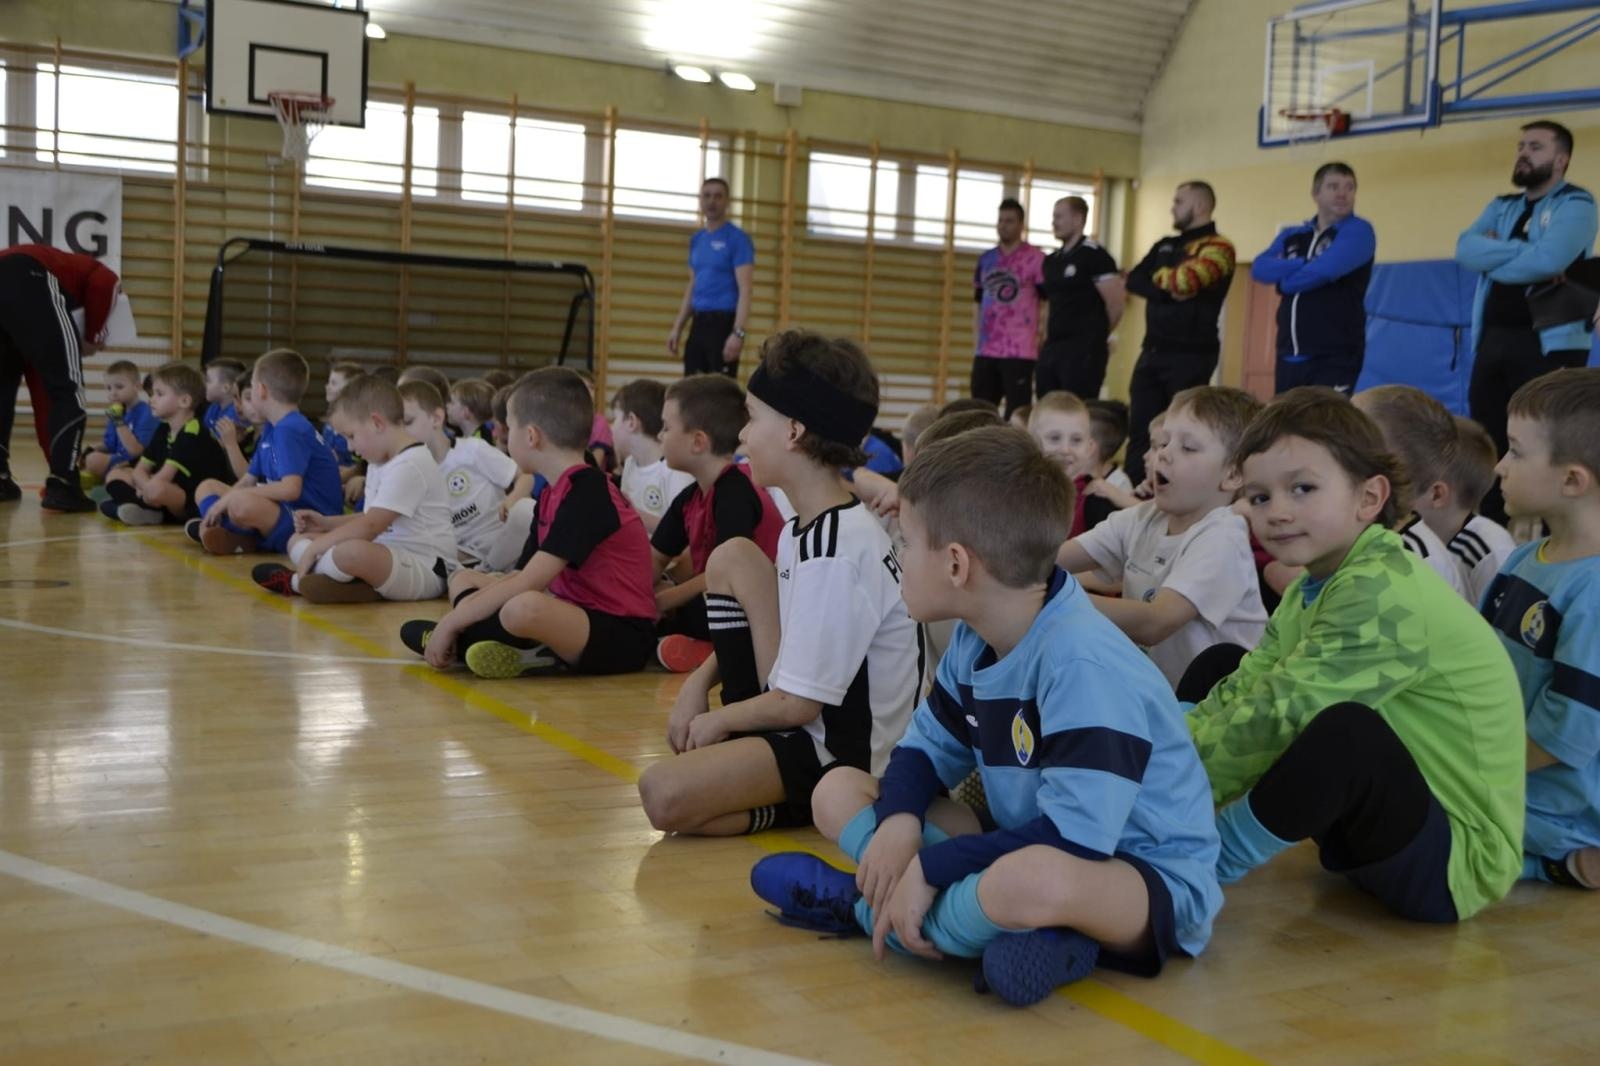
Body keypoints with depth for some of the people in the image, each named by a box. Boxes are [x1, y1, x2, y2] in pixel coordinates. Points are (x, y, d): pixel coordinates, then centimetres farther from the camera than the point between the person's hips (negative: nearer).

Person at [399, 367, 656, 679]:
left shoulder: (587, 494, -19)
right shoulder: (554, 494, 10)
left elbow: (527, 583, -23)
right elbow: (519, 575, 10)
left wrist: (451, 623, -16)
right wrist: (456, 621, 0)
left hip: (622, 638, -10)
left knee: (525, 607, -39)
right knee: (463, 581, 18)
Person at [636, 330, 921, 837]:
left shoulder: (837, 553, -25)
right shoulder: (804, 528, 5)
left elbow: (800, 704, -21)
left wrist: (719, 719, -5)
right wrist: (699, 681, 7)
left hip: (841, 752, -10)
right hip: (797, 715, 10)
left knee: (666, 795, -29)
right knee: (733, 556, 7)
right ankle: (739, 748, 5)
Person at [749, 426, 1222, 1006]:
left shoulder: (1081, 663, -27)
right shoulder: (974, 641, 1)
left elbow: (1074, 838, -30)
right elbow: (926, 748, 10)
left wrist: (931, 868, -24)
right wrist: (899, 817, -13)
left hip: (1153, 880, -9)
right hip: (1024, 844, 9)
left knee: (1031, 878, -44)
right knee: (839, 790, 1)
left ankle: (868, 907, -16)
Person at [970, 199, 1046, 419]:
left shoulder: (1035, 258, -4)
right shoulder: (985, 259, 13)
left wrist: (1042, 339, -9)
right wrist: (977, 338, 13)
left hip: (1020, 352, -6)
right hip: (985, 352, 6)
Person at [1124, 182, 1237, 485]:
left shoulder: (1217, 246, -6)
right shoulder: (1165, 246, 18)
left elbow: (1184, 280, -22)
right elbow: (1133, 280, 6)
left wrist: (1157, 277, -1)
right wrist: (1167, 291, -12)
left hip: (1191, 355, -7)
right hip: (1152, 352, 7)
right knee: (1140, 431, 7)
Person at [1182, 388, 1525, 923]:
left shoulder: (1385, 593, -25)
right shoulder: (1310, 588, 4)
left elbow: (1276, 716, -30)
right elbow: (1237, 695, -1)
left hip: (1450, 857, -9)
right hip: (1384, 807, 9)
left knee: (1347, 731, -39)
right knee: (1217, 664, 9)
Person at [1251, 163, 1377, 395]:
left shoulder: (1357, 231, -1)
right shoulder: (1291, 236, 16)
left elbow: (1326, 270, -18)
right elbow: (1260, 268, -1)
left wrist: (1285, 277, 0)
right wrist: (1305, 264, -12)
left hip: (1334, 358, -6)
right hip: (1289, 356, 6)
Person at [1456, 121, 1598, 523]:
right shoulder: (1501, 207, 17)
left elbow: (1549, 260, -20)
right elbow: (1466, 249, -1)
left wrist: (1492, 256, -5)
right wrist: (1520, 251, -13)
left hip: (1548, 344, -6)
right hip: (1492, 340, 7)